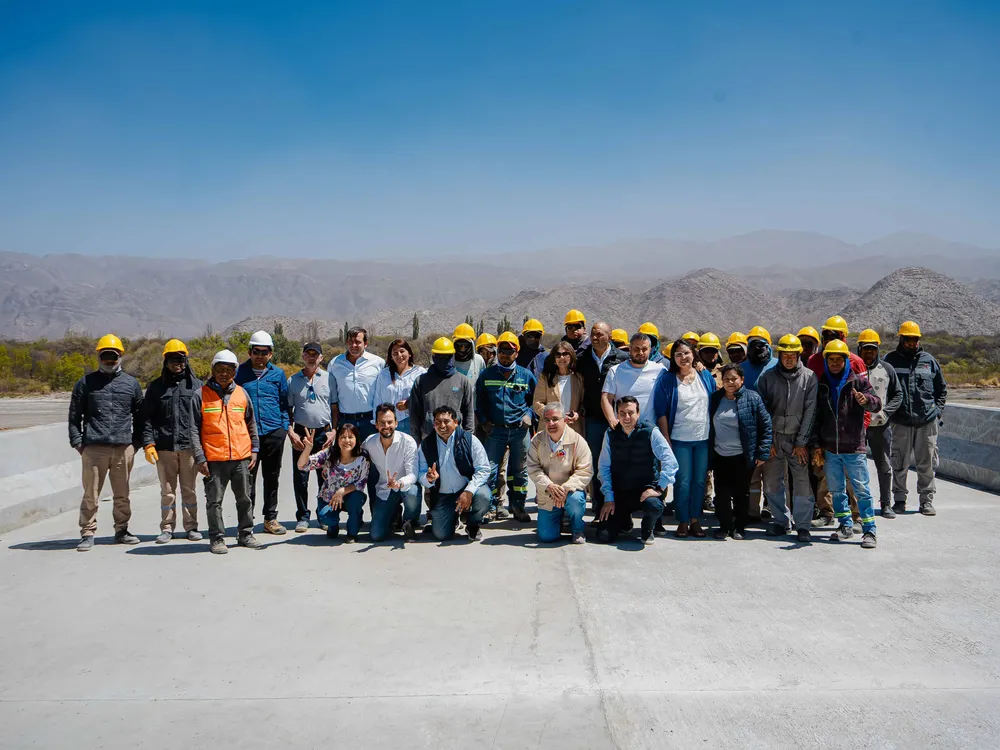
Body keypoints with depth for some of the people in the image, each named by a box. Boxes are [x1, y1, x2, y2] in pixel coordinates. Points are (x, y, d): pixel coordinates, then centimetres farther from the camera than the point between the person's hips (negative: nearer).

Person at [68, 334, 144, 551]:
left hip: (123, 449, 2)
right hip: (93, 448, -1)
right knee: (91, 494, 1)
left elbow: (139, 417, 15)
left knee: (122, 494, 9)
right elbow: (74, 416, 7)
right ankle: (88, 533, 9)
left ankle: (121, 530, 20)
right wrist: (77, 443, 0)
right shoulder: (86, 382, 7)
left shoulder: (132, 383, 11)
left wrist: (136, 443, 8)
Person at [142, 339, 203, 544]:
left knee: (189, 489, 7)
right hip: (164, 447, 1)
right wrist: (148, 443, -5)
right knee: (167, 490, 6)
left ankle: (191, 527, 16)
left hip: (190, 446, 0)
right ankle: (167, 528, 15)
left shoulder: (196, 385, 7)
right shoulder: (156, 386, 8)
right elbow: (147, 417, 6)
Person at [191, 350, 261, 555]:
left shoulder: (242, 393, 9)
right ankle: (217, 538, 14)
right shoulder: (201, 395, -1)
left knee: (244, 498, 11)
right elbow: (194, 429, -2)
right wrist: (199, 457, -8)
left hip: (241, 457, 3)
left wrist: (254, 449, 9)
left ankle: (245, 534, 22)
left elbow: (251, 424, 16)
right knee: (214, 501, 3)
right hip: (214, 459, -3)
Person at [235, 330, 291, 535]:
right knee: (247, 478, 0)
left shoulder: (278, 374, 8)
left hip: (274, 433, 2)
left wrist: (285, 427, 5)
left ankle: (270, 519, 21)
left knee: (272, 478, 10)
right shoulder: (239, 373, 4)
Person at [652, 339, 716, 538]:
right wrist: (666, 439, -6)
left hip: (704, 439, 3)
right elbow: (661, 412, -2)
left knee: (699, 481, 7)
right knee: (683, 482, -2)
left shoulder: (706, 376, 8)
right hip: (680, 439, -3)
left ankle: (695, 520, 17)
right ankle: (683, 522, 8)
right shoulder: (667, 379, -1)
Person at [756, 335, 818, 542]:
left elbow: (810, 412, -3)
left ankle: (803, 525, 7)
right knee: (772, 483, 5)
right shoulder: (768, 377, 3)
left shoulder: (809, 377, -1)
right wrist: (767, 441, -1)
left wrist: (802, 442, -7)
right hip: (773, 437, 2)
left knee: (802, 483, -4)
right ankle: (780, 522, 19)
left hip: (798, 439, -2)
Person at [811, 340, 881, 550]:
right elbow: (815, 417, 11)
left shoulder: (858, 381, 1)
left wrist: (866, 400, -34)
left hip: (854, 448, -4)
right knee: (836, 490, 12)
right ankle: (846, 525, 25)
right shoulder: (821, 385, 9)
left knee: (861, 490, -3)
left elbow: (877, 404, -10)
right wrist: (816, 445, 6)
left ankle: (869, 530, 4)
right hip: (829, 449, 4)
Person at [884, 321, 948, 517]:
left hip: (927, 420, 2)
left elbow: (942, 388, 18)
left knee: (927, 464, 5)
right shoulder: (891, 359, 5)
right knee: (899, 464, 4)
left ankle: (927, 500, 14)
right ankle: (899, 499, 14)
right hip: (901, 421, -1)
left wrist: (938, 410, 7)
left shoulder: (929, 360, 11)